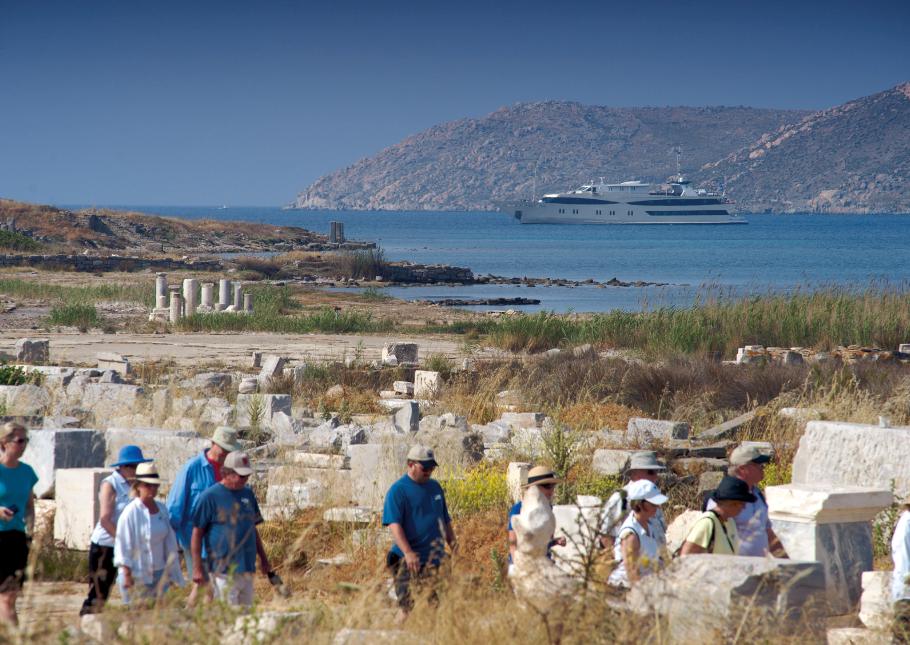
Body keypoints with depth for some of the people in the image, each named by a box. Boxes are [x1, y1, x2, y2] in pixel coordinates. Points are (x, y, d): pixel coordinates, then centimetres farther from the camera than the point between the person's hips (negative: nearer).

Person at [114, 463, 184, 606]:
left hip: (159, 574, 6)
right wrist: (127, 575, -13)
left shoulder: (162, 509, 7)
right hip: (137, 575, -6)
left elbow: (169, 542, 14)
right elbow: (123, 545, -10)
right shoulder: (131, 512, -11)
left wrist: (171, 571, 14)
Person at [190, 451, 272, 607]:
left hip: (247, 568, 7)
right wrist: (197, 569, -11)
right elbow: (197, 533, -7)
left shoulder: (248, 493, 13)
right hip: (223, 570, -7)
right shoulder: (210, 497, -7)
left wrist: (264, 559, 22)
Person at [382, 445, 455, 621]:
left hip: (435, 560, 7)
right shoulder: (398, 490, -6)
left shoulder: (435, 487, 15)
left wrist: (454, 546, 17)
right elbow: (394, 524, -16)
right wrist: (408, 553, -28)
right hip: (409, 560, -7)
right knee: (407, 608, -10)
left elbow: (446, 521, 24)